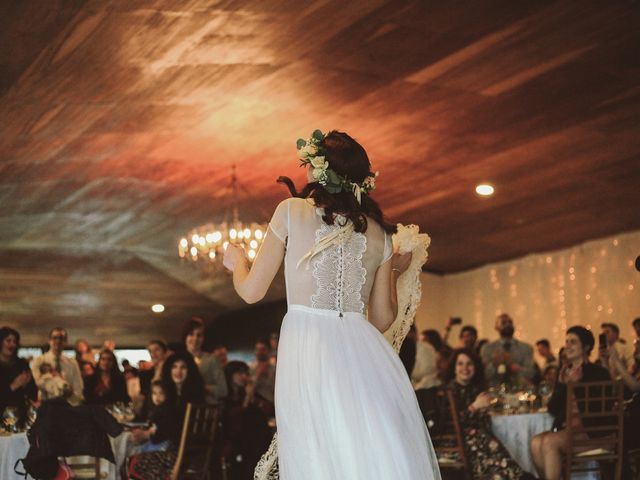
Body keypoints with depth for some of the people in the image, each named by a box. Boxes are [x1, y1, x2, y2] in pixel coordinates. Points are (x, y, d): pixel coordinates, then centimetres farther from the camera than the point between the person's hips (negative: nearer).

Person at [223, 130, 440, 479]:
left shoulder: (291, 211, 2)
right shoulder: (378, 232, 11)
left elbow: (252, 291, 4)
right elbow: (383, 319, 15)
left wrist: (237, 261, 25)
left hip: (306, 352, -3)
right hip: (364, 352, 3)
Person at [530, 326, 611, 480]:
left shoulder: (598, 373, -2)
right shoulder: (564, 372, 15)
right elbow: (552, 409, 10)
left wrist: (576, 385, -15)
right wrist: (562, 385, -5)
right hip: (564, 428, 6)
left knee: (549, 441, -29)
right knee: (536, 442, -23)